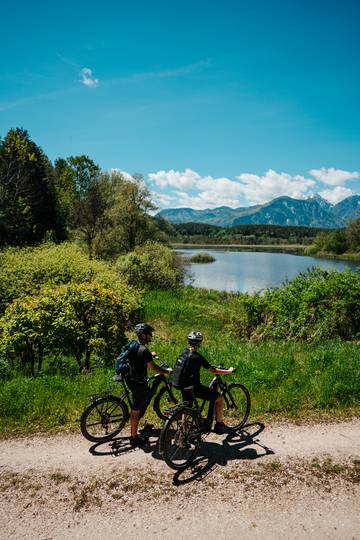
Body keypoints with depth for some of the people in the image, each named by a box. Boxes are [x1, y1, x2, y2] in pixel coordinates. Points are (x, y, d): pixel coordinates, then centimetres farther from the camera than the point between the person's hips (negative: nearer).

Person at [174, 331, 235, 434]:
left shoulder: (184, 352, 4)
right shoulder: (197, 357, -19)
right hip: (194, 388, -8)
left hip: (183, 387, 8)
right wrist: (229, 371, -1)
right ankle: (219, 425, 14)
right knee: (219, 398, 6)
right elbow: (212, 370, -14)